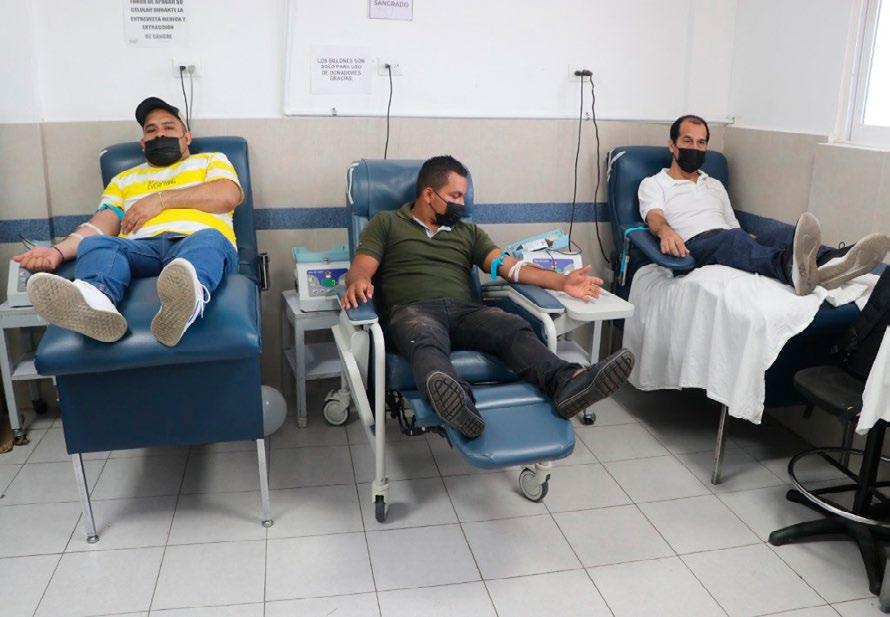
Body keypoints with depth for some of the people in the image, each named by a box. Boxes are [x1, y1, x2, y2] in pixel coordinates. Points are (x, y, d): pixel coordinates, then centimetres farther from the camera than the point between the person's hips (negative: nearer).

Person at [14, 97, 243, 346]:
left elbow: (229, 196, 4)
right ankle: (93, 303, -61)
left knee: (209, 239, -37)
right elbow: (102, 224, 16)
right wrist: (58, 251, -5)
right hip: (142, 248, 3)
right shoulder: (124, 178, 33)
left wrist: (161, 199, 2)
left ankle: (185, 302, -70)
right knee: (95, 244, -28)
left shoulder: (211, 159, 27)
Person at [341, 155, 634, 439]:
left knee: (514, 328, -28)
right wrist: (358, 282, -24)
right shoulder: (386, 223, 17)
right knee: (426, 341, -40)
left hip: (464, 310, 4)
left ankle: (568, 383, -53)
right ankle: (454, 400, -70)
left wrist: (562, 281, -1)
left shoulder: (468, 232, 27)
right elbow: (361, 268, 4)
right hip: (412, 310, -3)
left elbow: (510, 266, 15)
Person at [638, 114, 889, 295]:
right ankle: (792, 269, -71)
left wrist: (755, 243, 7)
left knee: (783, 233, -26)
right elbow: (654, 217, -7)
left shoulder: (715, 185, 32)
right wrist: (665, 231, -33)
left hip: (733, 245, 6)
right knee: (732, 238, -40)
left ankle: (831, 262, -58)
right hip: (695, 247, -5)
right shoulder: (653, 184, 14)